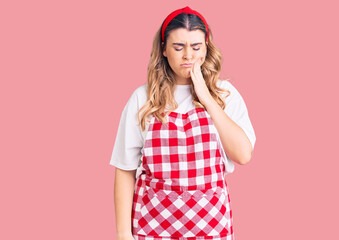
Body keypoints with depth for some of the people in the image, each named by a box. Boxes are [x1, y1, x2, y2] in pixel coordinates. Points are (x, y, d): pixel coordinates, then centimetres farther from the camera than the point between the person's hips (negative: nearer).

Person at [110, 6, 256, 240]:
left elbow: (243, 155, -11)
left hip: (210, 220, 1)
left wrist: (206, 98, -11)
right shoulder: (143, 99, -1)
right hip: (153, 220, 0)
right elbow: (125, 171, -1)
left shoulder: (224, 93, 2)